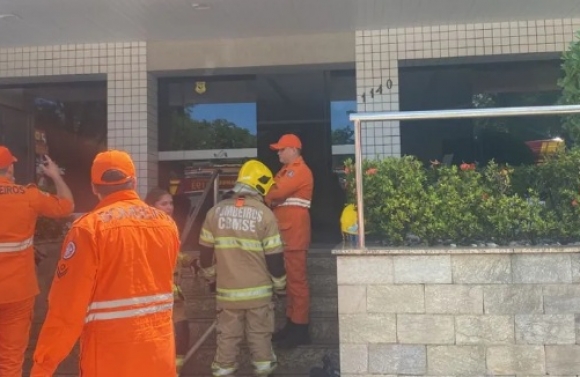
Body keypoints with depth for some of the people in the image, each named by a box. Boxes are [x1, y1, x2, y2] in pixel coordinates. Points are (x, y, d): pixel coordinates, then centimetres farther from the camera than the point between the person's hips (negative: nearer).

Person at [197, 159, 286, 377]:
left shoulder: (216, 211, 0)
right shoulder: (264, 214, -9)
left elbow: (206, 251, 7)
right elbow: (274, 256, -7)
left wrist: (209, 275, 23)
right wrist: (279, 284, 7)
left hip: (227, 289, 2)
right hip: (258, 289, -2)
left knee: (228, 336, 13)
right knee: (259, 334, 11)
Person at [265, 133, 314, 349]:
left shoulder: (300, 170, -11)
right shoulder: (287, 170, 23)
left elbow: (278, 191, -23)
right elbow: (273, 189, 16)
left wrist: (263, 198, -4)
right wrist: (267, 197, -6)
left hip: (294, 231, -10)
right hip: (284, 231, 10)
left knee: (296, 279, -6)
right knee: (288, 278, 14)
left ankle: (300, 328, 0)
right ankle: (291, 323, 23)